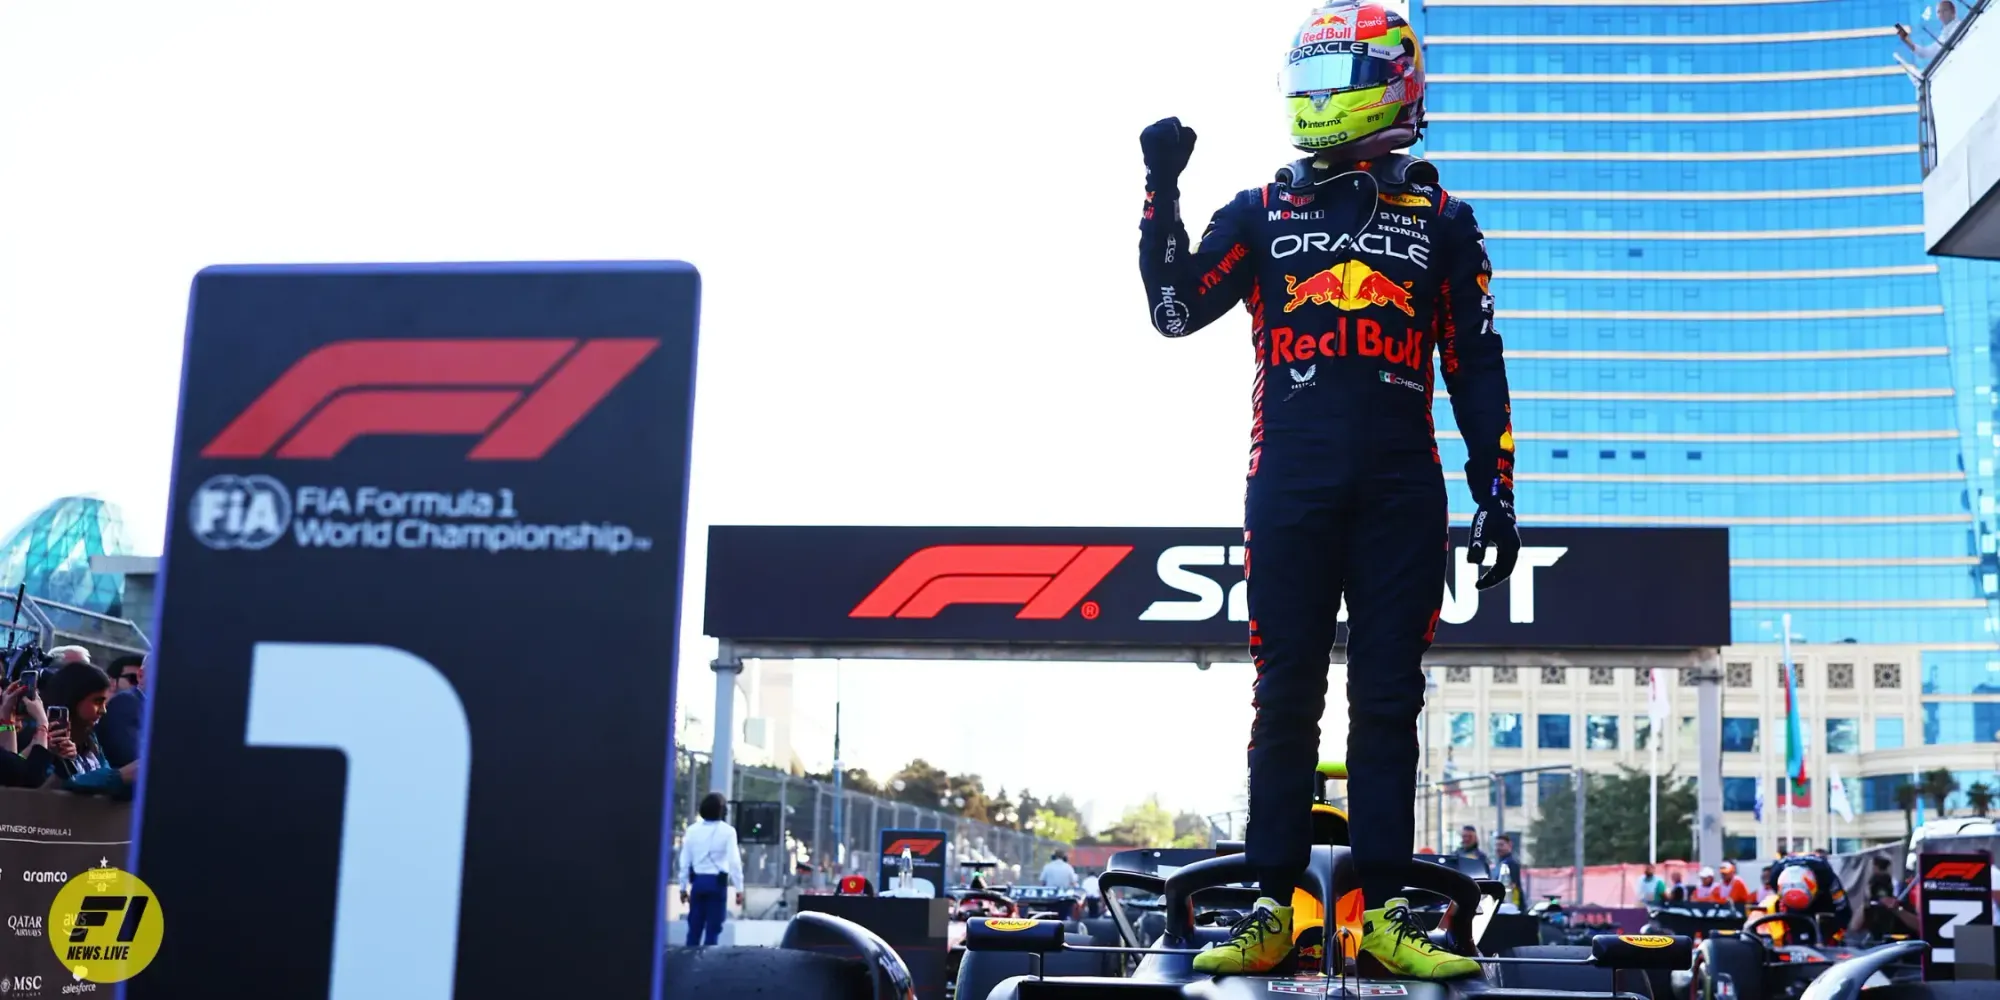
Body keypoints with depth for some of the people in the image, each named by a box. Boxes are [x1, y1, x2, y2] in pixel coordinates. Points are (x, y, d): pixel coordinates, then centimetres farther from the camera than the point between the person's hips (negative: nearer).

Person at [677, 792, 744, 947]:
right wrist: (739, 889, -5)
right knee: (713, 928, 1)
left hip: (698, 881, 3)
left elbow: (685, 861, 7)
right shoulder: (727, 831, -5)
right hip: (717, 882, -3)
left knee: (694, 927, 9)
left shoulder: (692, 830, 5)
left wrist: (683, 887, 15)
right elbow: (734, 862, -9)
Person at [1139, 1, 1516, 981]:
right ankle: (1271, 908, 6)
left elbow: (1475, 366, 10)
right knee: (1286, 696, 1)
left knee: (1387, 700, 2)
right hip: (1288, 484, 0)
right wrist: (1162, 192, -4)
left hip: (1402, 489, 0)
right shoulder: (1262, 210, 13)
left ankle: (1384, 910, 7)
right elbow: (1176, 308, 3)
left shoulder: (1441, 219, 11)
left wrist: (1495, 490, 4)